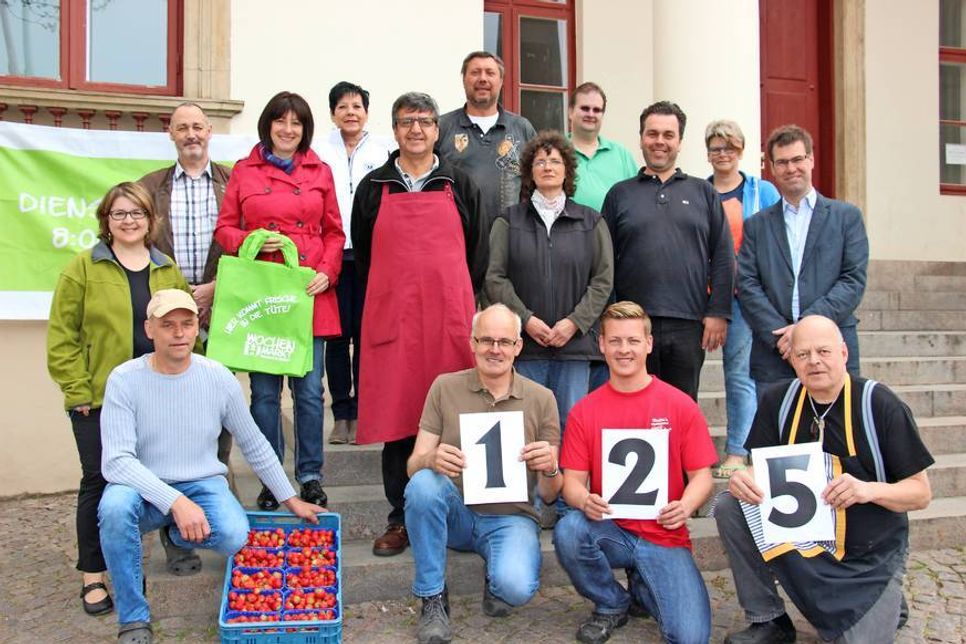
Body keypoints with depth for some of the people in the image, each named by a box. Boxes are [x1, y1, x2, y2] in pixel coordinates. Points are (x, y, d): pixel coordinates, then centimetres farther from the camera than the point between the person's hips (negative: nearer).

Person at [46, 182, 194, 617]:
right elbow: (61, 337, -4)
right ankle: (93, 575, 14)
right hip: (98, 400, -3)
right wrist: (77, 391, -10)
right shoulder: (82, 269, -1)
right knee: (99, 481, 1)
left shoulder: (169, 272, 10)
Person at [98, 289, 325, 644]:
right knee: (114, 506, -35)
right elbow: (117, 461, -20)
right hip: (146, 488, -1)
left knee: (235, 537, -28)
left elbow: (254, 445, 6)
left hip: (203, 485, 2)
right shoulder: (124, 380, -12)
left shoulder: (219, 378, -5)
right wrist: (175, 501, -32)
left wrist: (290, 500, 9)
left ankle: (179, 534, 12)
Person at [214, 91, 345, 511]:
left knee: (309, 390, 2)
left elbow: (334, 232, 12)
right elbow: (224, 228, 9)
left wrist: (327, 272, -3)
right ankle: (270, 480, 17)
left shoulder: (320, 172, 11)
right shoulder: (244, 171, 9)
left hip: (309, 294, 1)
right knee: (264, 391, 3)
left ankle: (310, 477, 16)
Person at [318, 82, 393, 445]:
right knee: (338, 335, 2)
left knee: (365, 333, 1)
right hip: (333, 253, 1)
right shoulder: (320, 153, 8)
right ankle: (341, 415, 11)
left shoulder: (383, 151, 7)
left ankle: (360, 414, 12)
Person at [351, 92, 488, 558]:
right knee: (396, 417, 1)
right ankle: (401, 519, 11)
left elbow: (477, 250, 12)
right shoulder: (373, 187, 10)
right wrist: (388, 298, 9)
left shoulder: (460, 185, 10)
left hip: (451, 316, 0)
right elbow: (362, 252, 14)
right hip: (391, 317, 0)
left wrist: (459, 300, 7)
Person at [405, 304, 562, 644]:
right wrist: (431, 459, -28)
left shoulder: (541, 399, -1)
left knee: (516, 587, -31)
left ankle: (497, 580, 7)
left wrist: (550, 469, -24)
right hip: (455, 513, 1)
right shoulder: (445, 387, -1)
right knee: (424, 483, -31)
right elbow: (413, 466, -4)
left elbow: (549, 495, 0)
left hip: (511, 518, -1)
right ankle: (433, 599, -12)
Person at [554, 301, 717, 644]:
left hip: (665, 536, -1)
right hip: (609, 530, 1)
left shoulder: (680, 406, -2)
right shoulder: (584, 411, 1)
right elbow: (572, 481, -1)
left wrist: (686, 506, -22)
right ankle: (612, 604, 0)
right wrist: (585, 501, -24)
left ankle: (643, 590, 16)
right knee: (568, 531, -33)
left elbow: (701, 475, 0)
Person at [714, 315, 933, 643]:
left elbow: (921, 493, -9)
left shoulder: (881, 405, -13)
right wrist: (744, 479, -23)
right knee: (730, 507, -19)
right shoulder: (777, 401, -4)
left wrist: (869, 490, -30)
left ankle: (886, 604, 21)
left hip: (869, 558, -2)